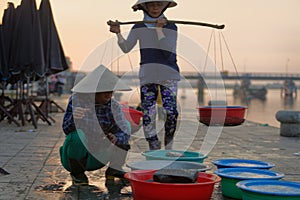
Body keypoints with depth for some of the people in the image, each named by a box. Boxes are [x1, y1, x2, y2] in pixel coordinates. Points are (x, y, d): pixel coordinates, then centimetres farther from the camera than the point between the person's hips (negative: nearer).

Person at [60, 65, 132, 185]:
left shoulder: (114, 107, -8)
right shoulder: (77, 99, -16)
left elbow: (125, 132, -20)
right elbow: (66, 129, -23)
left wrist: (116, 139, -44)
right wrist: (73, 118, -46)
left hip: (97, 159, 3)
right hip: (76, 157, -3)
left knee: (126, 125, -7)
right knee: (80, 133, -35)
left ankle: (114, 170, 5)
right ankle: (77, 173, -8)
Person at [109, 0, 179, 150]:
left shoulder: (171, 27, 2)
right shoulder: (139, 28, 9)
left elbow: (167, 51, -12)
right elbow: (126, 48, 4)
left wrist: (159, 29, -14)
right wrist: (118, 33, -10)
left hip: (168, 75, -2)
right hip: (147, 75, 2)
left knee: (171, 112, -13)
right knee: (148, 114, -2)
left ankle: (168, 142, 11)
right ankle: (153, 146, 12)